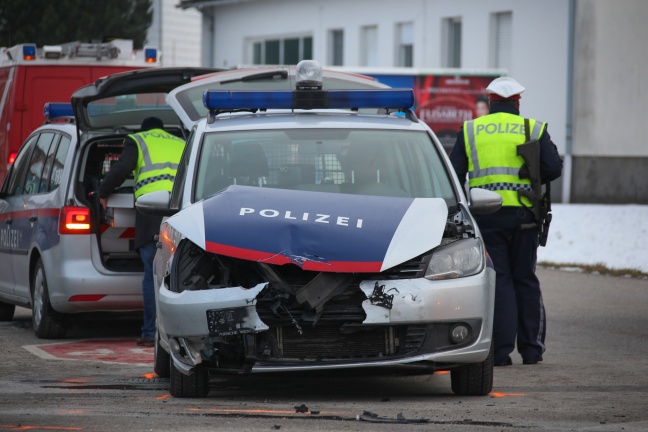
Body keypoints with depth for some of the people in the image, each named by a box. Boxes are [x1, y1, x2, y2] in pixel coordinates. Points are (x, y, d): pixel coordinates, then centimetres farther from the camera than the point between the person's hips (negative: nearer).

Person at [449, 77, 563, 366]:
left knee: (498, 281, 1)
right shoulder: (534, 129, 5)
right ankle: (531, 349, 12)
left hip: (486, 214, 0)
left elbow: (454, 173, 3)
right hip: (523, 215, 0)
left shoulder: (470, 131, 6)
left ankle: (502, 351, -7)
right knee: (525, 280, 11)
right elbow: (553, 168, -4)